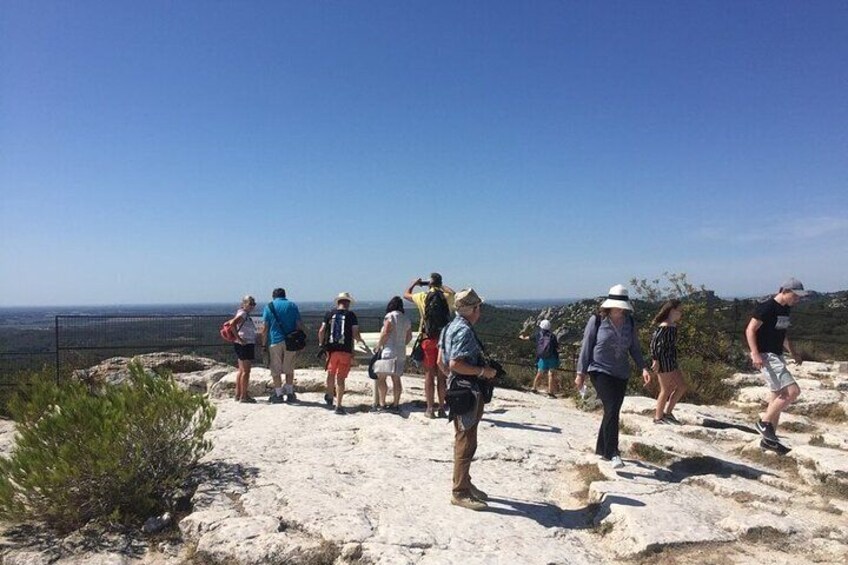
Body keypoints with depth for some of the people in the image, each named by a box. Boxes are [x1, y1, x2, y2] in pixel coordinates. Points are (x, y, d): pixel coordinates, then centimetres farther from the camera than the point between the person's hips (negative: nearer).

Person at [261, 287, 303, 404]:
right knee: (289, 369, 13)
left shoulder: (269, 306, 3)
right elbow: (299, 326, 4)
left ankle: (279, 395, 8)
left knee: (276, 370, 6)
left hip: (275, 341, -2)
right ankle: (290, 394, 16)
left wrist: (264, 344, 1)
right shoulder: (293, 306, 9)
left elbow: (265, 328, -3)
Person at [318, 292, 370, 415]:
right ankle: (338, 406, 0)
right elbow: (355, 335, -8)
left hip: (331, 349, 2)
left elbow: (321, 331, -1)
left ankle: (330, 397, 41)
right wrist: (361, 341, 12)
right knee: (340, 378, 2)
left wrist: (321, 344, 14)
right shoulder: (351, 315, -3)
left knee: (331, 374, 22)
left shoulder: (329, 314, 4)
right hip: (345, 350, -2)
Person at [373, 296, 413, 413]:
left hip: (388, 351, -6)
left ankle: (381, 404, -2)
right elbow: (409, 337, 14)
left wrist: (378, 346, -2)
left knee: (381, 378, 0)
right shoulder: (406, 319, 12)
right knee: (396, 379, 9)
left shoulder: (390, 316, -7)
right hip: (401, 353, 7)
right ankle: (395, 405, 11)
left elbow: (385, 333, -13)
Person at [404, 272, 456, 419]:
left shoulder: (423, 297, -3)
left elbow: (406, 294, 17)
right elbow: (453, 292, 27)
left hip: (428, 339, -1)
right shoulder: (447, 297, 1)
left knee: (429, 375, 5)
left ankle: (430, 409, 8)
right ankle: (442, 409, 12)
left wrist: (414, 283, 32)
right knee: (442, 376, 7)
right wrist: (441, 285, 34)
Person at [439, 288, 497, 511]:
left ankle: (464, 483, 32)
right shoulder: (465, 331, -20)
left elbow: (441, 360, 15)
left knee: (464, 440, 19)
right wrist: (482, 371, -19)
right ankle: (460, 492, 7)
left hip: (460, 389, 11)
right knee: (466, 443, -2)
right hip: (468, 392, -11)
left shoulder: (453, 326, 11)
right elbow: (455, 364, -28)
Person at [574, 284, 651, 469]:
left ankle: (601, 449, 27)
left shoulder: (629, 323, 5)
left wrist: (643, 368, -5)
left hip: (621, 374, 5)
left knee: (612, 412, 10)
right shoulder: (597, 321, -8)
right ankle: (613, 454, -17)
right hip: (600, 371, -5)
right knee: (611, 409, -19)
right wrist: (581, 373, -5)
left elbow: (635, 348, 10)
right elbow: (586, 347, -5)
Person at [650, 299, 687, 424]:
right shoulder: (664, 326, -18)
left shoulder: (673, 326, 11)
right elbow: (654, 342, -22)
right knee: (666, 390, 1)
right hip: (664, 361, -10)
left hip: (671, 361, 10)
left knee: (681, 387, 13)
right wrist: (655, 360, -22)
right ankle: (658, 417, 15)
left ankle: (667, 413, 22)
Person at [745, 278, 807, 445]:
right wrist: (755, 354, -26)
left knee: (777, 397, 11)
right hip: (766, 356, -10)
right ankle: (764, 423, -2)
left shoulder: (785, 309, 11)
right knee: (793, 391, -15)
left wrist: (792, 353, 24)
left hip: (777, 356, 10)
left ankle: (770, 437, 20)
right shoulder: (767, 307, -16)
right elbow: (750, 330, -18)